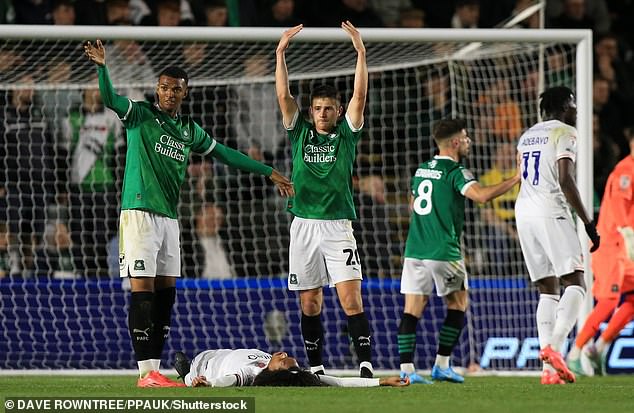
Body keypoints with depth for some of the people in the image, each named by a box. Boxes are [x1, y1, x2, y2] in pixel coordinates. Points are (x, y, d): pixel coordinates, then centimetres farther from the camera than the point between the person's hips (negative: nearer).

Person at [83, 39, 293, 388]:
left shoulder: (189, 129, 16)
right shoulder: (140, 115, -1)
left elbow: (224, 153, 27)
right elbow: (110, 99, -20)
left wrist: (269, 173, 30)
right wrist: (102, 67, -38)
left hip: (169, 217, 7)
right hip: (140, 213, -7)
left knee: (165, 294, 5)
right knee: (143, 291, -11)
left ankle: (154, 368, 9)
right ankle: (146, 372, -14)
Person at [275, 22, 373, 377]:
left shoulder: (346, 136, 6)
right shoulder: (300, 134, 10)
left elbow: (360, 96, -4)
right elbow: (284, 96, 2)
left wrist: (361, 52, -11)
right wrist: (281, 53, -5)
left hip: (338, 227, -2)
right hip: (304, 225, 3)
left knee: (351, 300, -12)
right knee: (310, 304, 5)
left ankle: (366, 366, -16)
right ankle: (316, 368, 13)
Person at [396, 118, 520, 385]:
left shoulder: (421, 170, 14)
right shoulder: (455, 172, -9)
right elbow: (481, 195, -26)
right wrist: (516, 179, -21)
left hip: (414, 250, 6)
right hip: (444, 252, -6)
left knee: (412, 310, 2)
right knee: (458, 305, 11)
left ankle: (406, 369, -7)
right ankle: (441, 365, 8)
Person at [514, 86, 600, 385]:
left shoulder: (527, 136, 22)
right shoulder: (565, 133, -3)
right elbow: (565, 180, -14)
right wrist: (588, 223, -12)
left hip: (524, 213, 7)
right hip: (551, 213, -7)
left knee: (547, 290, 8)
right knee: (575, 284, -7)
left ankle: (548, 369, -2)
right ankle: (553, 347, -28)